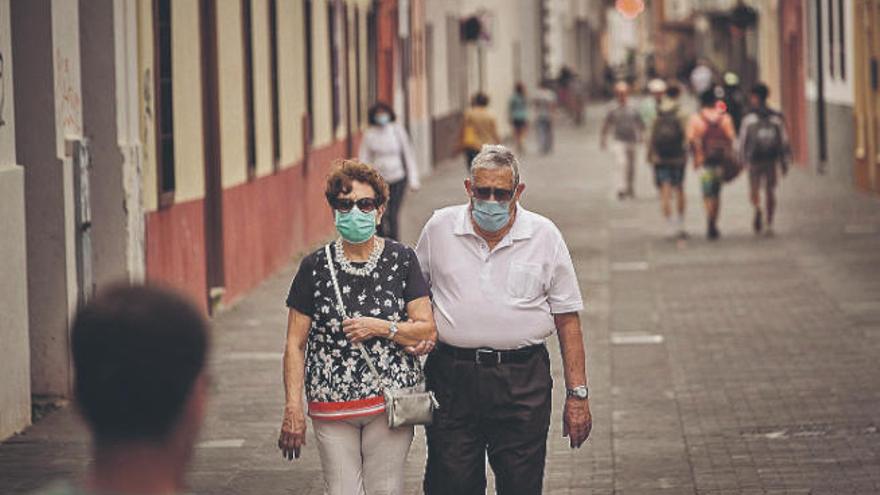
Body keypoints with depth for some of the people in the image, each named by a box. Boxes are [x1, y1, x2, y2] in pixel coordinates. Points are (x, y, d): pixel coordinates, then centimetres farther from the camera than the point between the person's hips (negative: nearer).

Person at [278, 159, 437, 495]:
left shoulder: (402, 260, 2)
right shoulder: (315, 267, 1)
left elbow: (428, 330, 1)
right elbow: (295, 344, 3)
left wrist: (380, 328, -14)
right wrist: (293, 409, -4)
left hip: (391, 401, 0)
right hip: (331, 406, 0)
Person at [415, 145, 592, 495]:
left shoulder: (544, 236, 2)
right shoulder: (439, 229, 4)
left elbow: (567, 320, 3)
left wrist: (577, 394, 0)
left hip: (522, 382, -1)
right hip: (452, 379, 1)